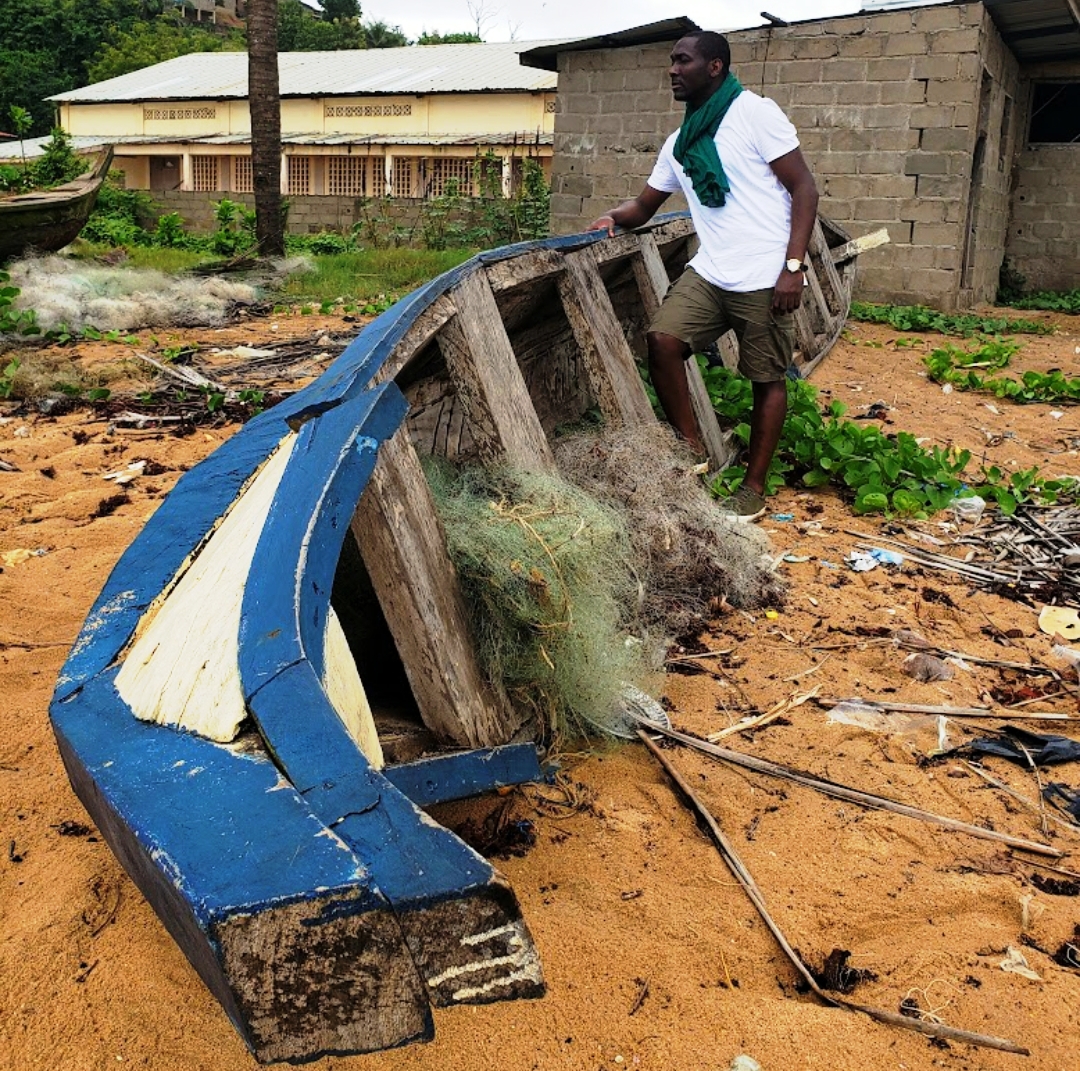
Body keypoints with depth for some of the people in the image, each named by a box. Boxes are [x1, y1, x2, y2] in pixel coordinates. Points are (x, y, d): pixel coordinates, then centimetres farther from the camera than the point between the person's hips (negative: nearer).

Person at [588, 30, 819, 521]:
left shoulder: (754, 113, -6)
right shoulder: (679, 143, 14)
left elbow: (804, 188, -8)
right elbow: (644, 205, 23)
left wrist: (793, 265, -16)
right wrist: (614, 217, -1)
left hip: (766, 278, -6)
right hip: (709, 272, 6)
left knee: (767, 380, 2)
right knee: (661, 339, -14)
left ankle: (753, 488, 16)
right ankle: (692, 449, 2)